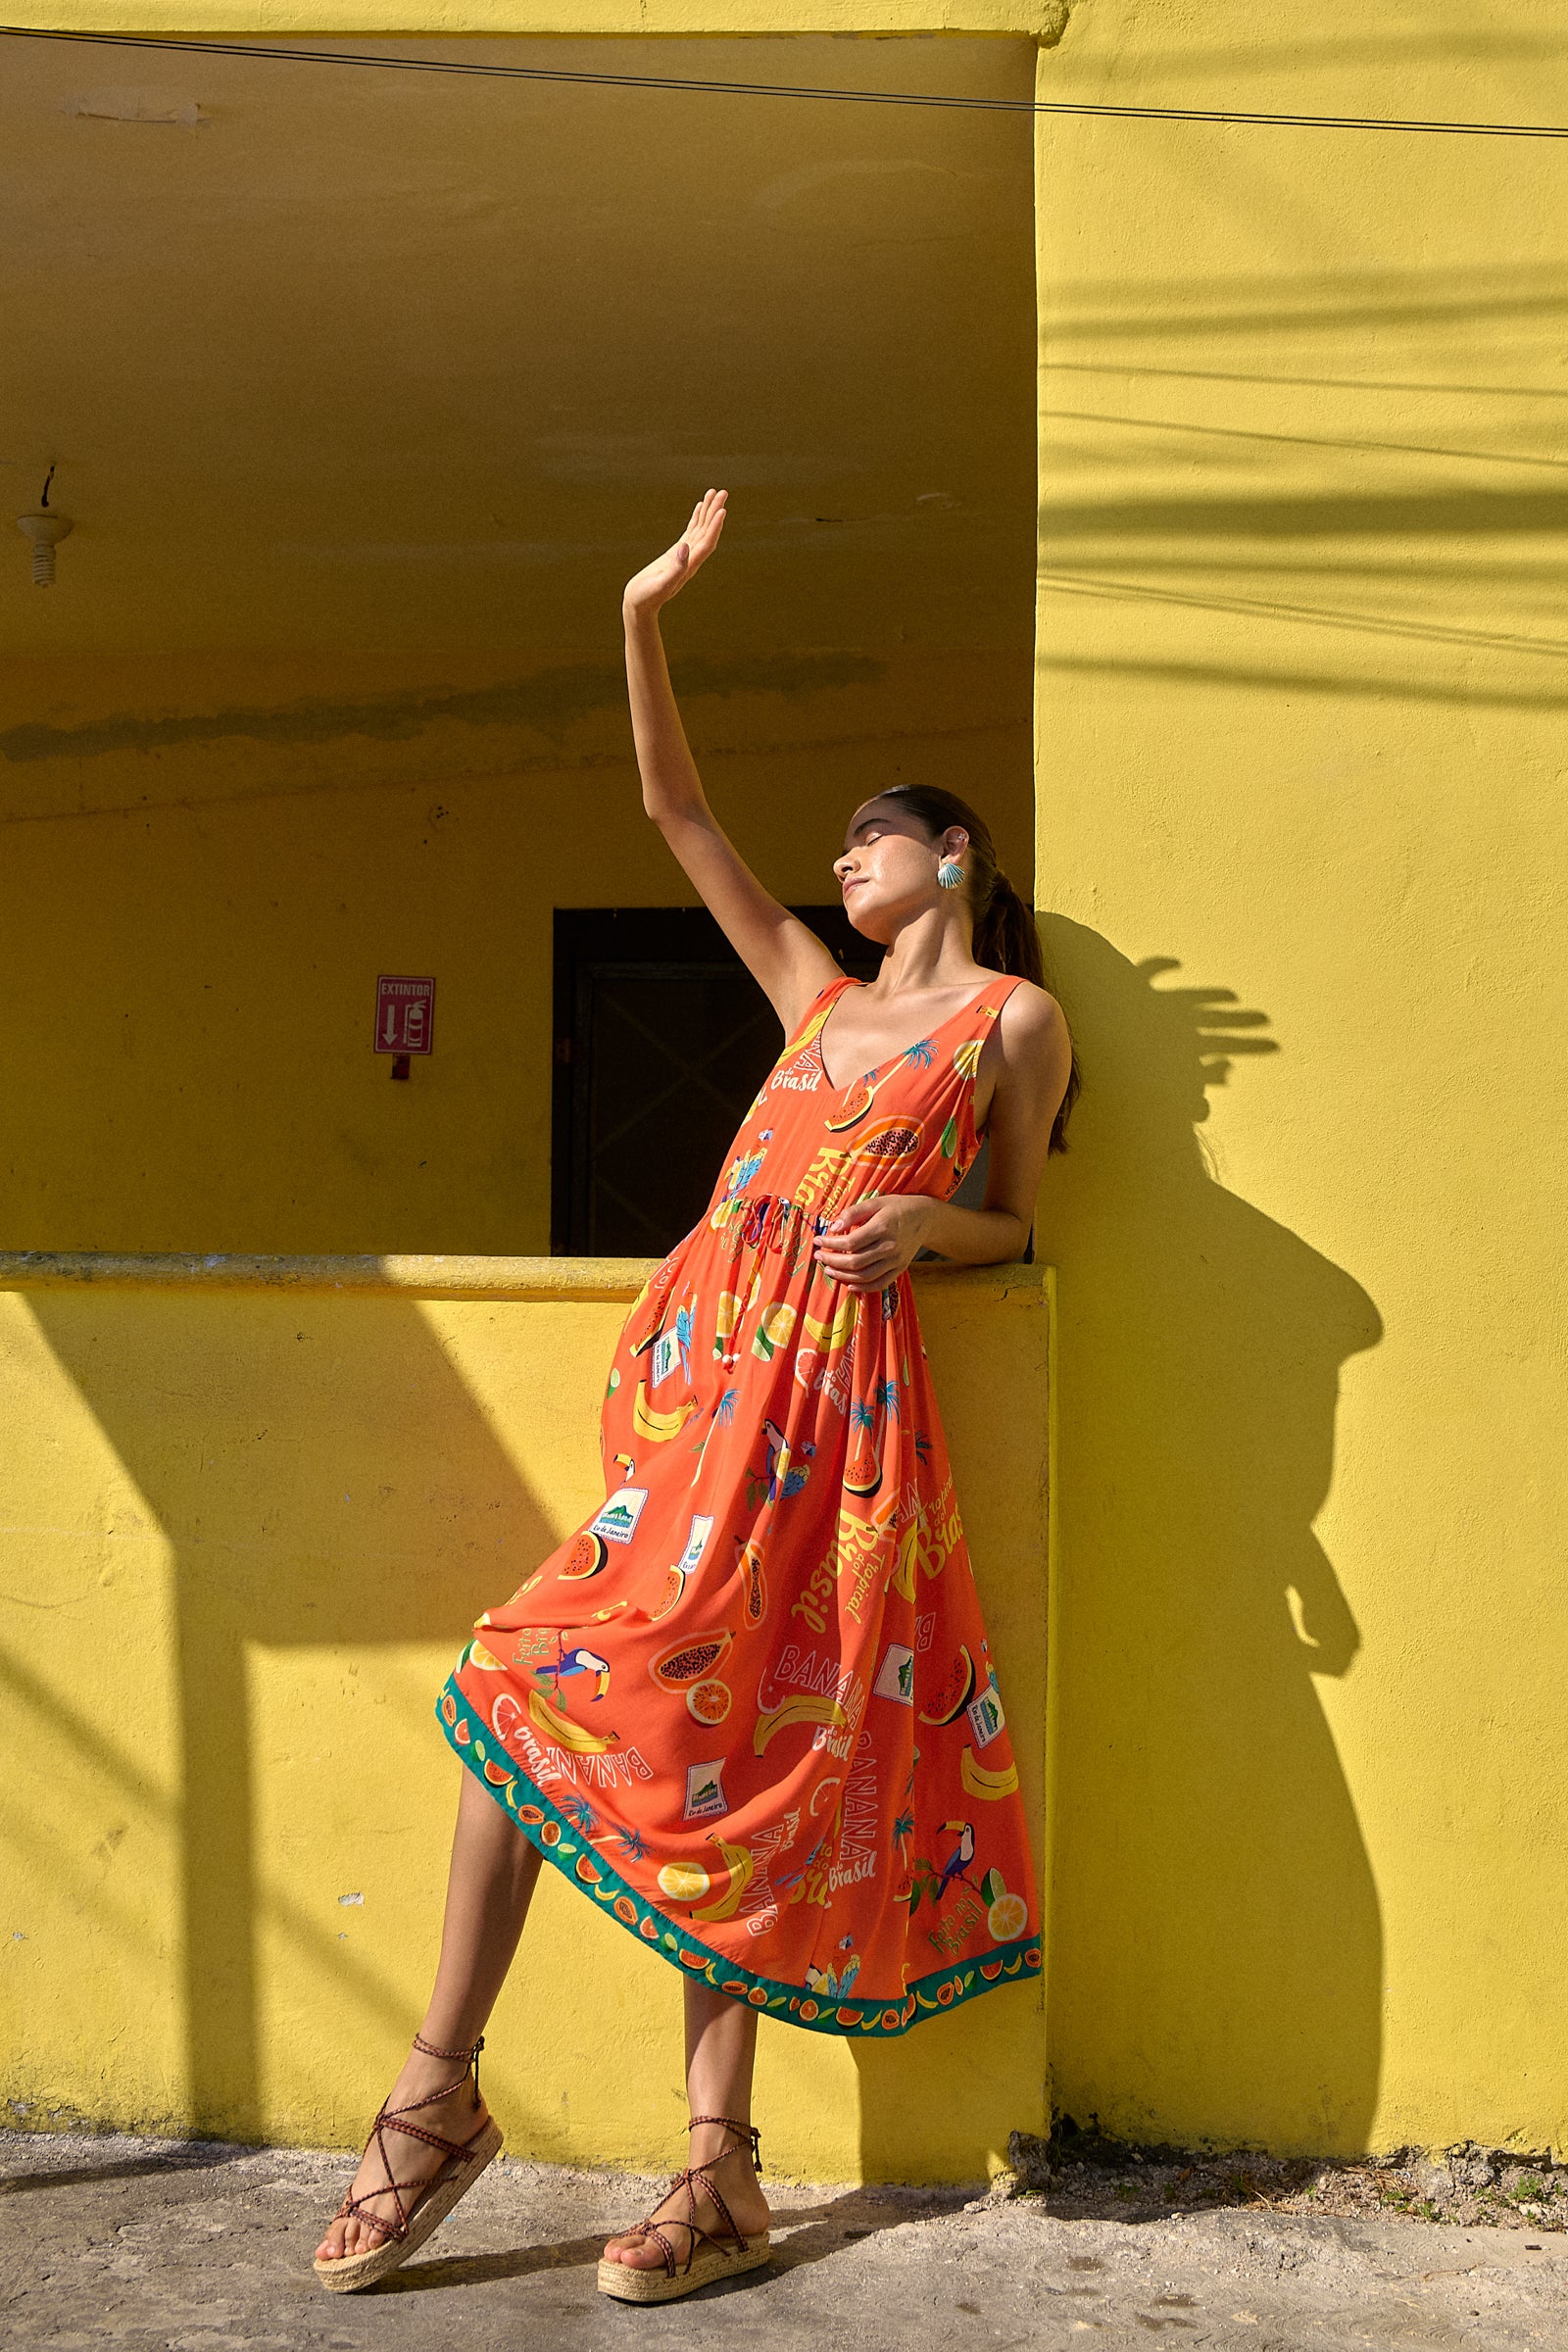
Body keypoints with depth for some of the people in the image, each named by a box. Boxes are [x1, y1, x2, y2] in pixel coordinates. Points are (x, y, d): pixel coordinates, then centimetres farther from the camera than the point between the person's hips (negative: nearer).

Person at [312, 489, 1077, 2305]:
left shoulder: (1016, 1020, 10)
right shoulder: (818, 992, 22)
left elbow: (1014, 1223, 12)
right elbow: (676, 813, 19)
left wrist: (926, 1224, -9)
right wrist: (647, 622, 10)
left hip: (840, 1378, -4)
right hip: (702, 1350, 5)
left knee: (741, 1727, -7)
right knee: (540, 1676, -8)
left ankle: (720, 2170, 3)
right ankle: (441, 2083, 1)